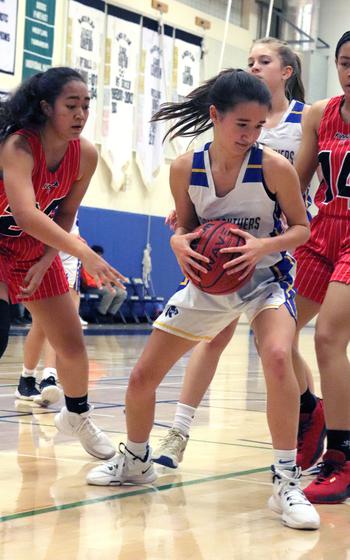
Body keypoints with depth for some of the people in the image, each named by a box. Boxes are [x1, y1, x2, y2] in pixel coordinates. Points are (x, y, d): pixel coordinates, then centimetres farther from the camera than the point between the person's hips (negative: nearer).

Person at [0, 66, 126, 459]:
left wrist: (45, 262, -12)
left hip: (39, 254, 5)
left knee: (72, 345, 10)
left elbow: (65, 215, 0)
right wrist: (86, 254, -51)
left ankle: (76, 416, 36)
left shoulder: (85, 155, -13)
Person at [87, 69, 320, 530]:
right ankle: (135, 461, 34)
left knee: (278, 357, -35)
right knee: (143, 376, 4)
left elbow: (301, 227, -8)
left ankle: (287, 481, -21)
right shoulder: (185, 169, -11)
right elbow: (186, 225, 5)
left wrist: (263, 246, -27)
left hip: (265, 278, -3)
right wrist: (180, 242, -19)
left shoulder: (274, 167, -19)